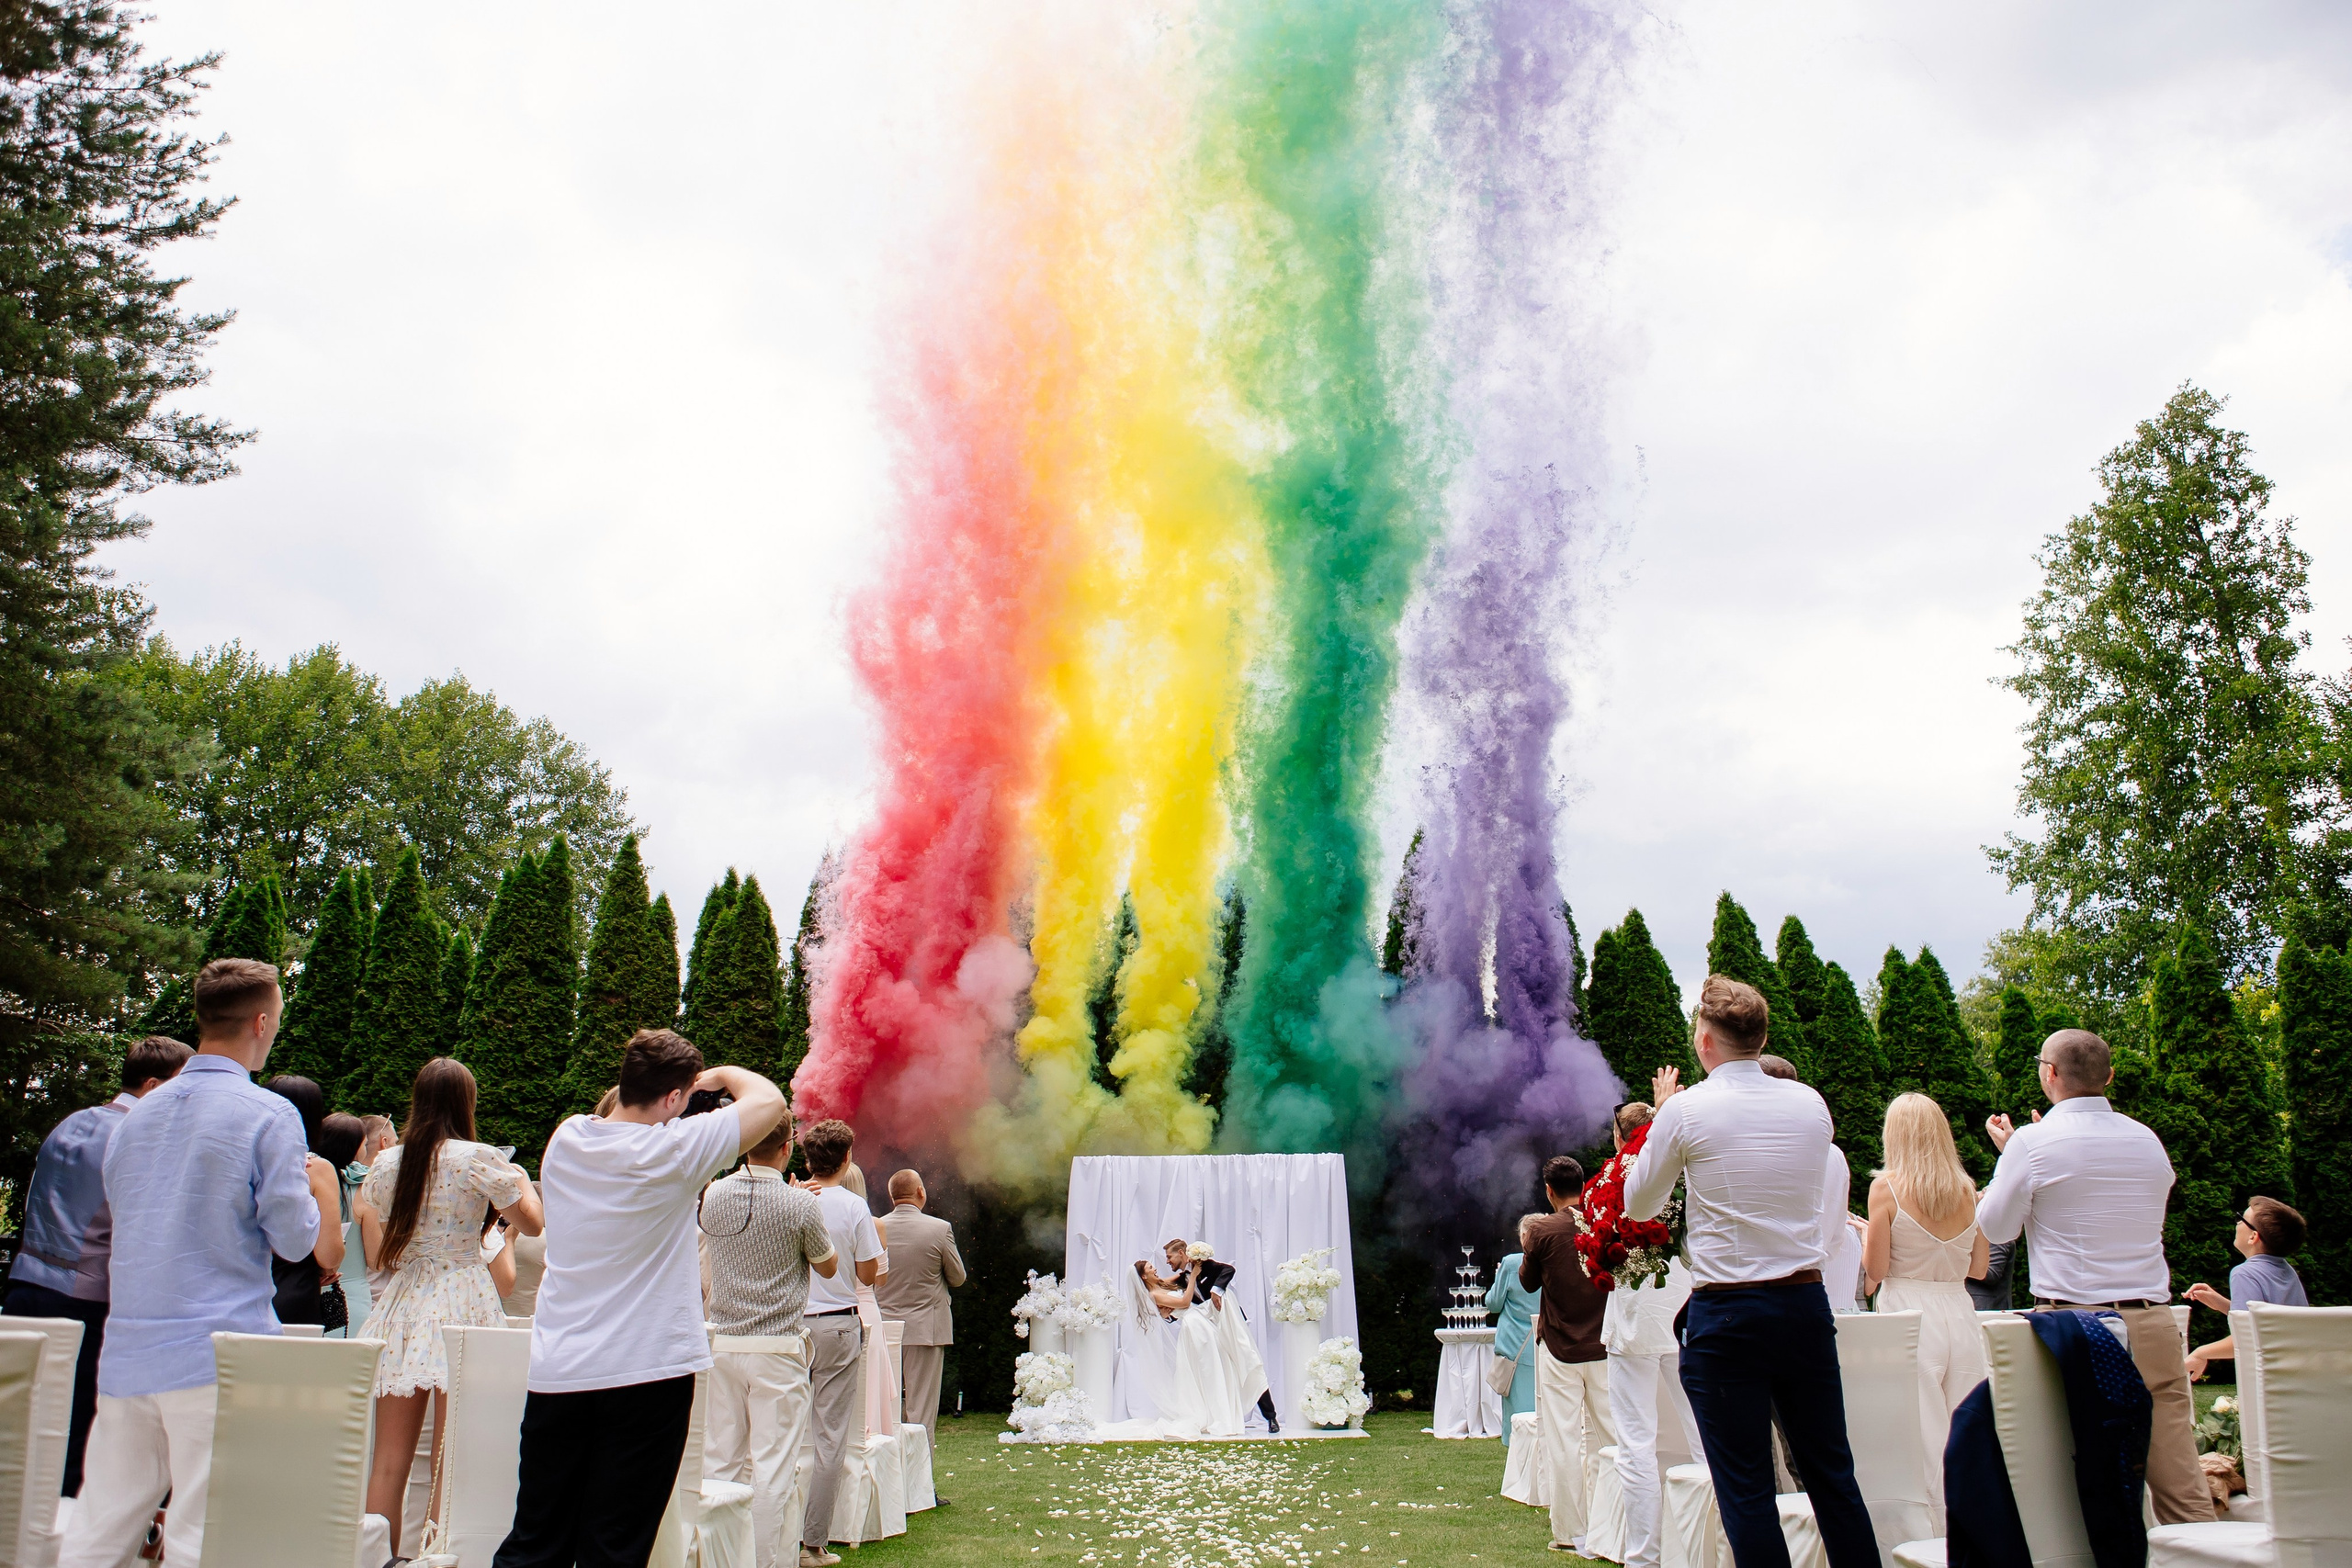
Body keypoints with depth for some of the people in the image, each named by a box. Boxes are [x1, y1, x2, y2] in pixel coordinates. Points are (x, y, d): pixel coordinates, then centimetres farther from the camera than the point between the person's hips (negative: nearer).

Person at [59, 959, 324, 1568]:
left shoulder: (137, 1115, 11)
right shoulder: (269, 1115, -9)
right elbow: (295, 1239, -8)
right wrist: (303, 1179, 12)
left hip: (128, 1354, 6)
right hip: (221, 1352, -6)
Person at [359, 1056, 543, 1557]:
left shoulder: (384, 1164, 5)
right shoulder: (478, 1159, -8)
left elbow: (377, 1257, 12)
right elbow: (531, 1222, 3)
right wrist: (521, 1179, 21)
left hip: (402, 1305, 4)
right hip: (462, 1303, -4)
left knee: (389, 1460, 9)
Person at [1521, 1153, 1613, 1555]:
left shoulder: (1543, 1230, -11)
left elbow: (1528, 1282, 3)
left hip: (1559, 1349, -3)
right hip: (1603, 1348, 3)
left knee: (1562, 1442, 1)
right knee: (1605, 1438, 10)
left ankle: (1570, 1533, 2)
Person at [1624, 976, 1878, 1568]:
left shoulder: (1686, 1110, -9)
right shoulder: (1811, 1104, 3)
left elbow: (1639, 1203, 4)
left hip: (1725, 1316, -4)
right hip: (1807, 1304, 4)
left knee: (1746, 1489, 2)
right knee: (1832, 1474, 13)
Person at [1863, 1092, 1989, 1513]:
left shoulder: (1886, 1186, -7)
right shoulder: (1967, 1190, 5)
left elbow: (1876, 1270, -7)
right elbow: (1978, 1269, 13)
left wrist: (1864, 1238, 12)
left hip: (1908, 1316, -4)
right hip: (1960, 1316, 4)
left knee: (1923, 1442, -1)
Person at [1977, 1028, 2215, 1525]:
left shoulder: (2033, 1143, -5)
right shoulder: (2148, 1141, 10)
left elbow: (1997, 1226, 5)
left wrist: (2007, 1155, 19)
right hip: (2153, 1323, 4)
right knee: (2181, 1487, 3)